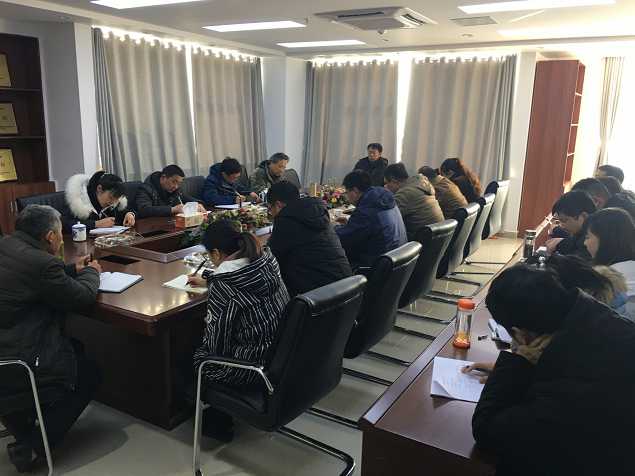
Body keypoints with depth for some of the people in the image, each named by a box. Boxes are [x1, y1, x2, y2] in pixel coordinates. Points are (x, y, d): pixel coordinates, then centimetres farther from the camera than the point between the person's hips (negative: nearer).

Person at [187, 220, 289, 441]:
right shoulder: (267, 259, -4)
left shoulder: (222, 285, -24)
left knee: (193, 357, 19)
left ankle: (219, 423, 34)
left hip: (256, 365, -7)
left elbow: (216, 345, -14)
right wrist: (208, 282, 31)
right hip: (282, 354, 8)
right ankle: (222, 413, 39)